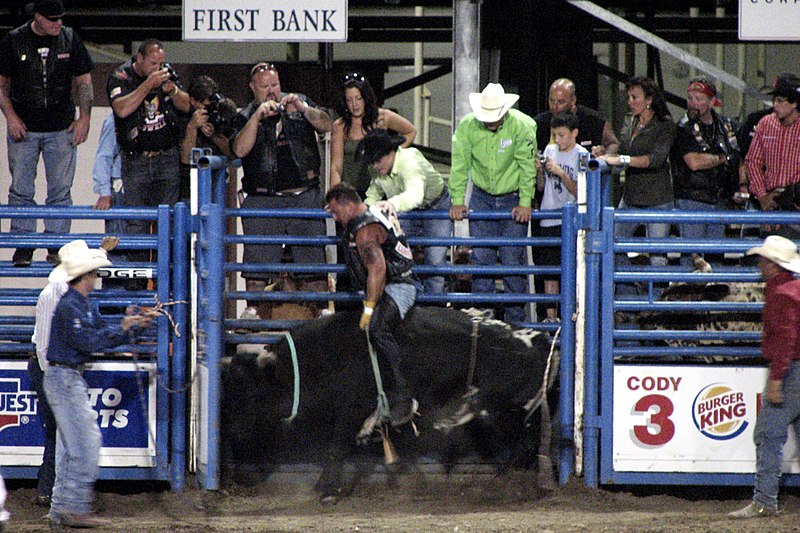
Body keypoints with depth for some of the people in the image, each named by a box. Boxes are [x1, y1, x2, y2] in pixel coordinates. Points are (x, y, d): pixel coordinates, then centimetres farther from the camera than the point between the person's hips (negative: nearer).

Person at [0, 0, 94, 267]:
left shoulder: (70, 40, 2)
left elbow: (83, 80, 8)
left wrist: (84, 117, -2)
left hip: (62, 129, 1)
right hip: (23, 129, -1)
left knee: (60, 191, 2)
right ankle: (23, 244, 8)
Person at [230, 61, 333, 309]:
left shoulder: (299, 103, 14)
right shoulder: (244, 117, 10)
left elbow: (326, 125, 2)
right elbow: (240, 149, -7)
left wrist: (303, 109, -14)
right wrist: (257, 117, -15)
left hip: (305, 196, 1)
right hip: (263, 199, -1)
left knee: (313, 253, -2)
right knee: (257, 258, -4)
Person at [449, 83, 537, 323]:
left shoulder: (521, 126, -18)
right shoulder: (467, 126, -11)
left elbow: (527, 166, -16)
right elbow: (459, 165, -8)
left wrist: (525, 203, -19)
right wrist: (457, 200, -15)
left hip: (513, 198, -2)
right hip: (482, 197, 2)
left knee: (512, 258, -6)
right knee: (481, 257, -1)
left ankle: (515, 317, 2)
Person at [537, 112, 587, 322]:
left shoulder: (582, 156, -5)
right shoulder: (550, 151, 10)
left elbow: (579, 193, -11)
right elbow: (541, 187, 14)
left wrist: (560, 172, -19)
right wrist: (539, 171, -5)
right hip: (550, 221, 5)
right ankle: (550, 315, 10)